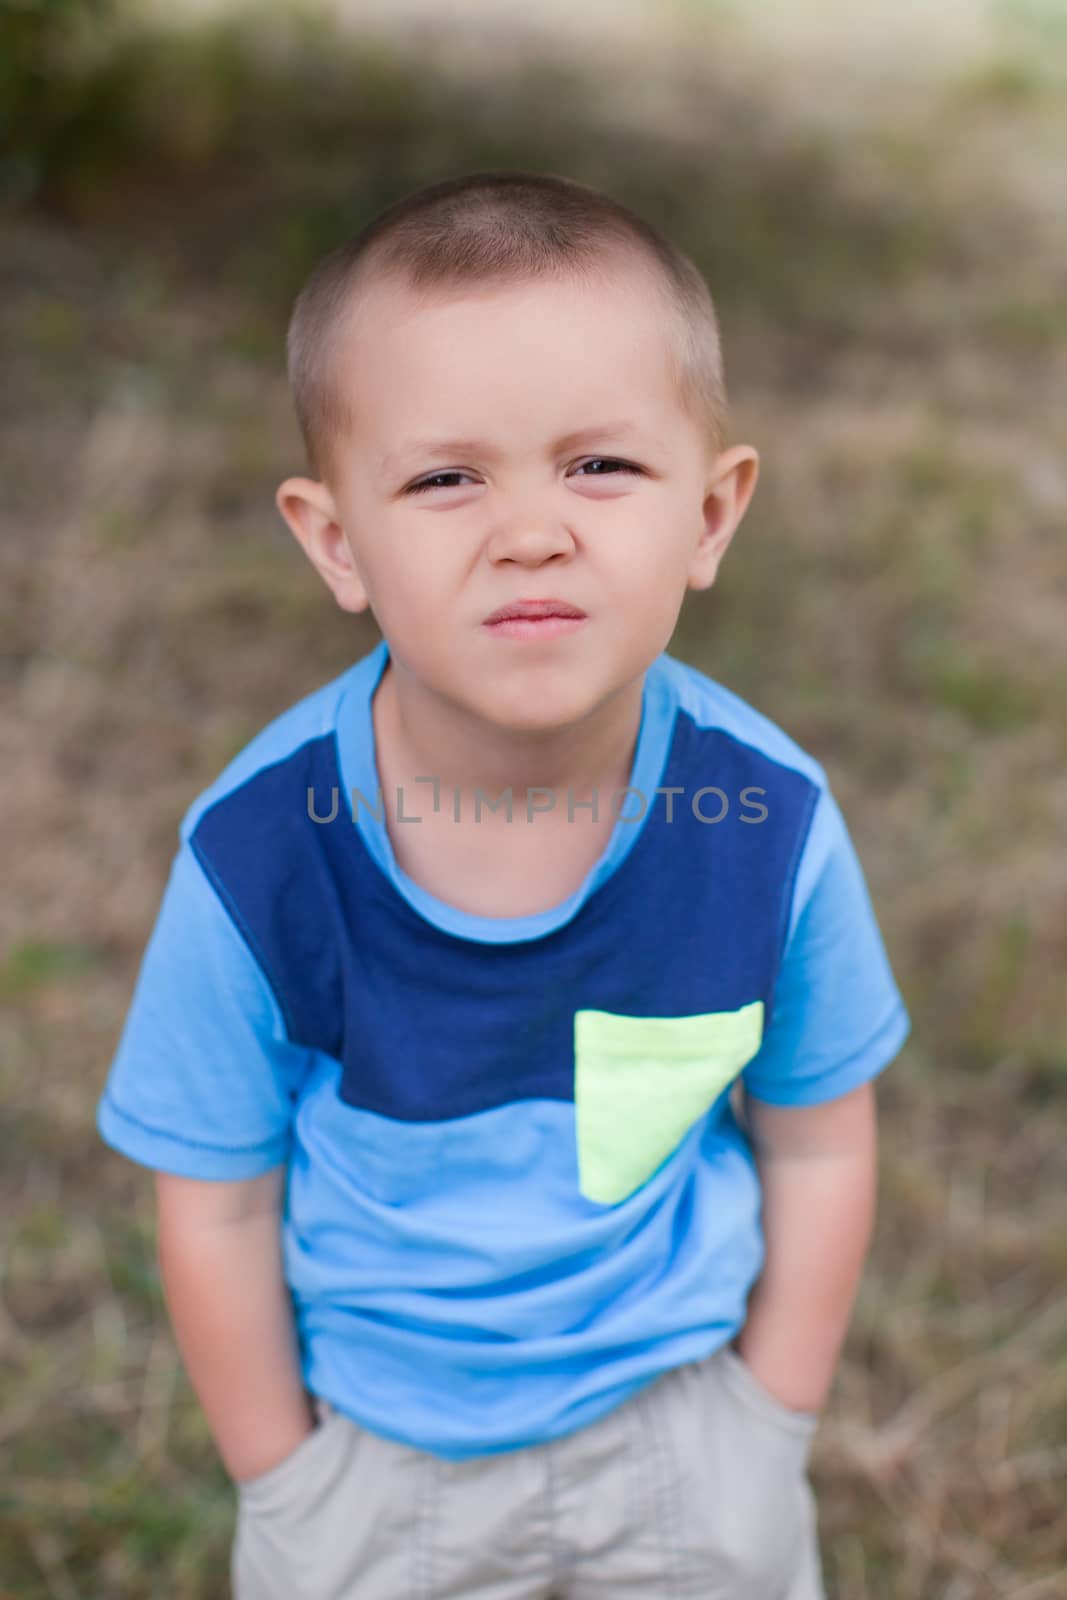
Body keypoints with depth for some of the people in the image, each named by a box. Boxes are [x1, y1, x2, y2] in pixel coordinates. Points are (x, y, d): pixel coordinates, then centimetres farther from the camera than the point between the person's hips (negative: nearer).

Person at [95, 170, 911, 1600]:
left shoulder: (770, 823, -24)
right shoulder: (256, 861, -27)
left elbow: (819, 1148, -8)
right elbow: (218, 1211, -13)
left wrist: (770, 1431, 1)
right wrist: (282, 1482, -2)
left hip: (679, 1407, 1)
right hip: (370, 1438, 0)